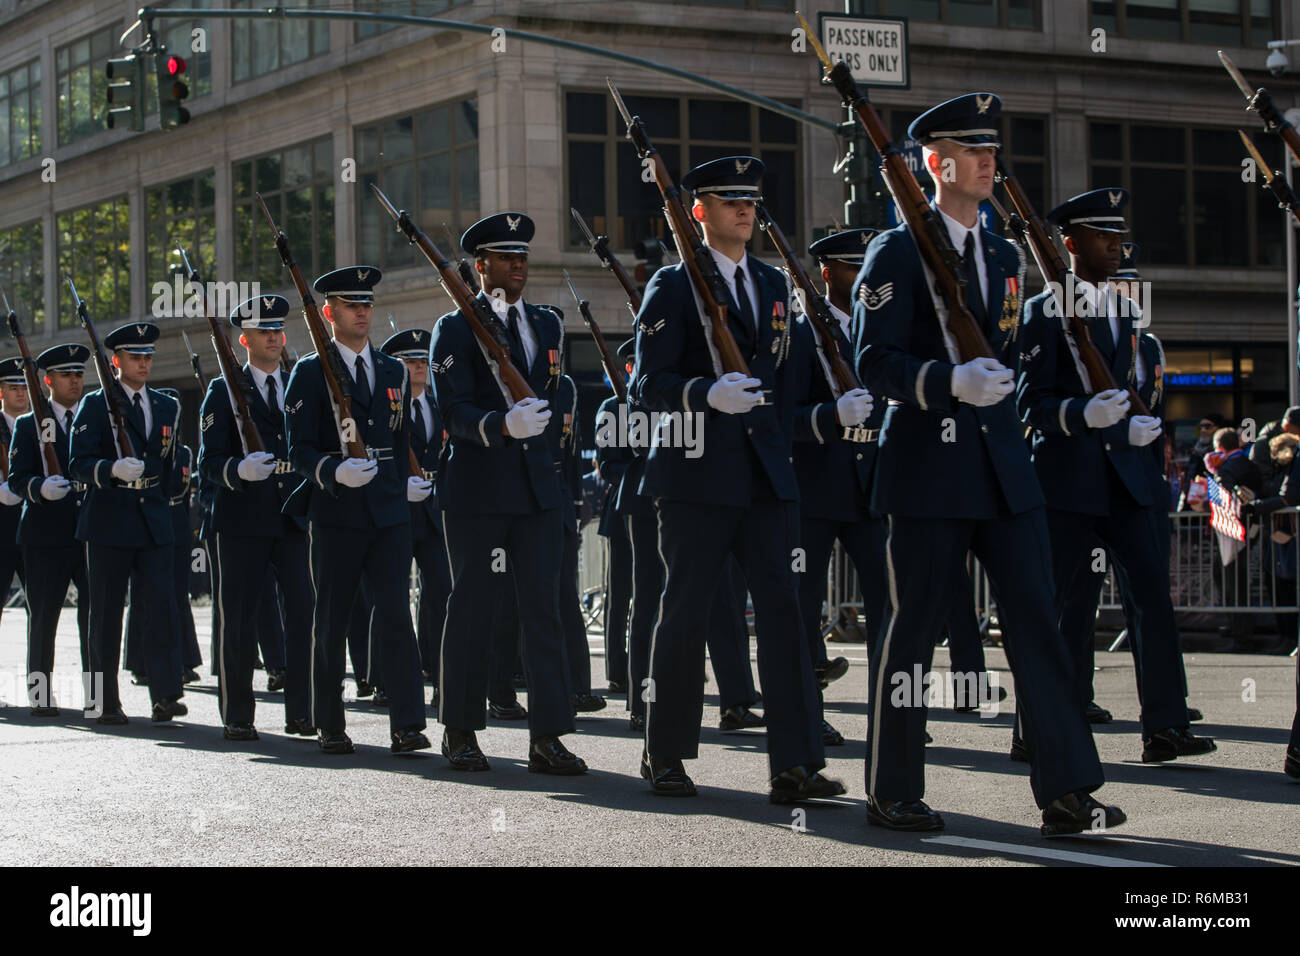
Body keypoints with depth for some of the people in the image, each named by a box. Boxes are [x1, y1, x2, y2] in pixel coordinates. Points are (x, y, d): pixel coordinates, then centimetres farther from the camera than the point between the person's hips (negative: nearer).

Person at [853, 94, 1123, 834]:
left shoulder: (1005, 257, 17)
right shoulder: (897, 252, -4)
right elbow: (874, 361, -13)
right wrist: (950, 382, -27)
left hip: (1004, 467, 6)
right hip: (930, 467, -6)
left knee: (1036, 617, 0)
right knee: (914, 627, 0)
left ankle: (1066, 793, -1)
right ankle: (893, 794, 11)